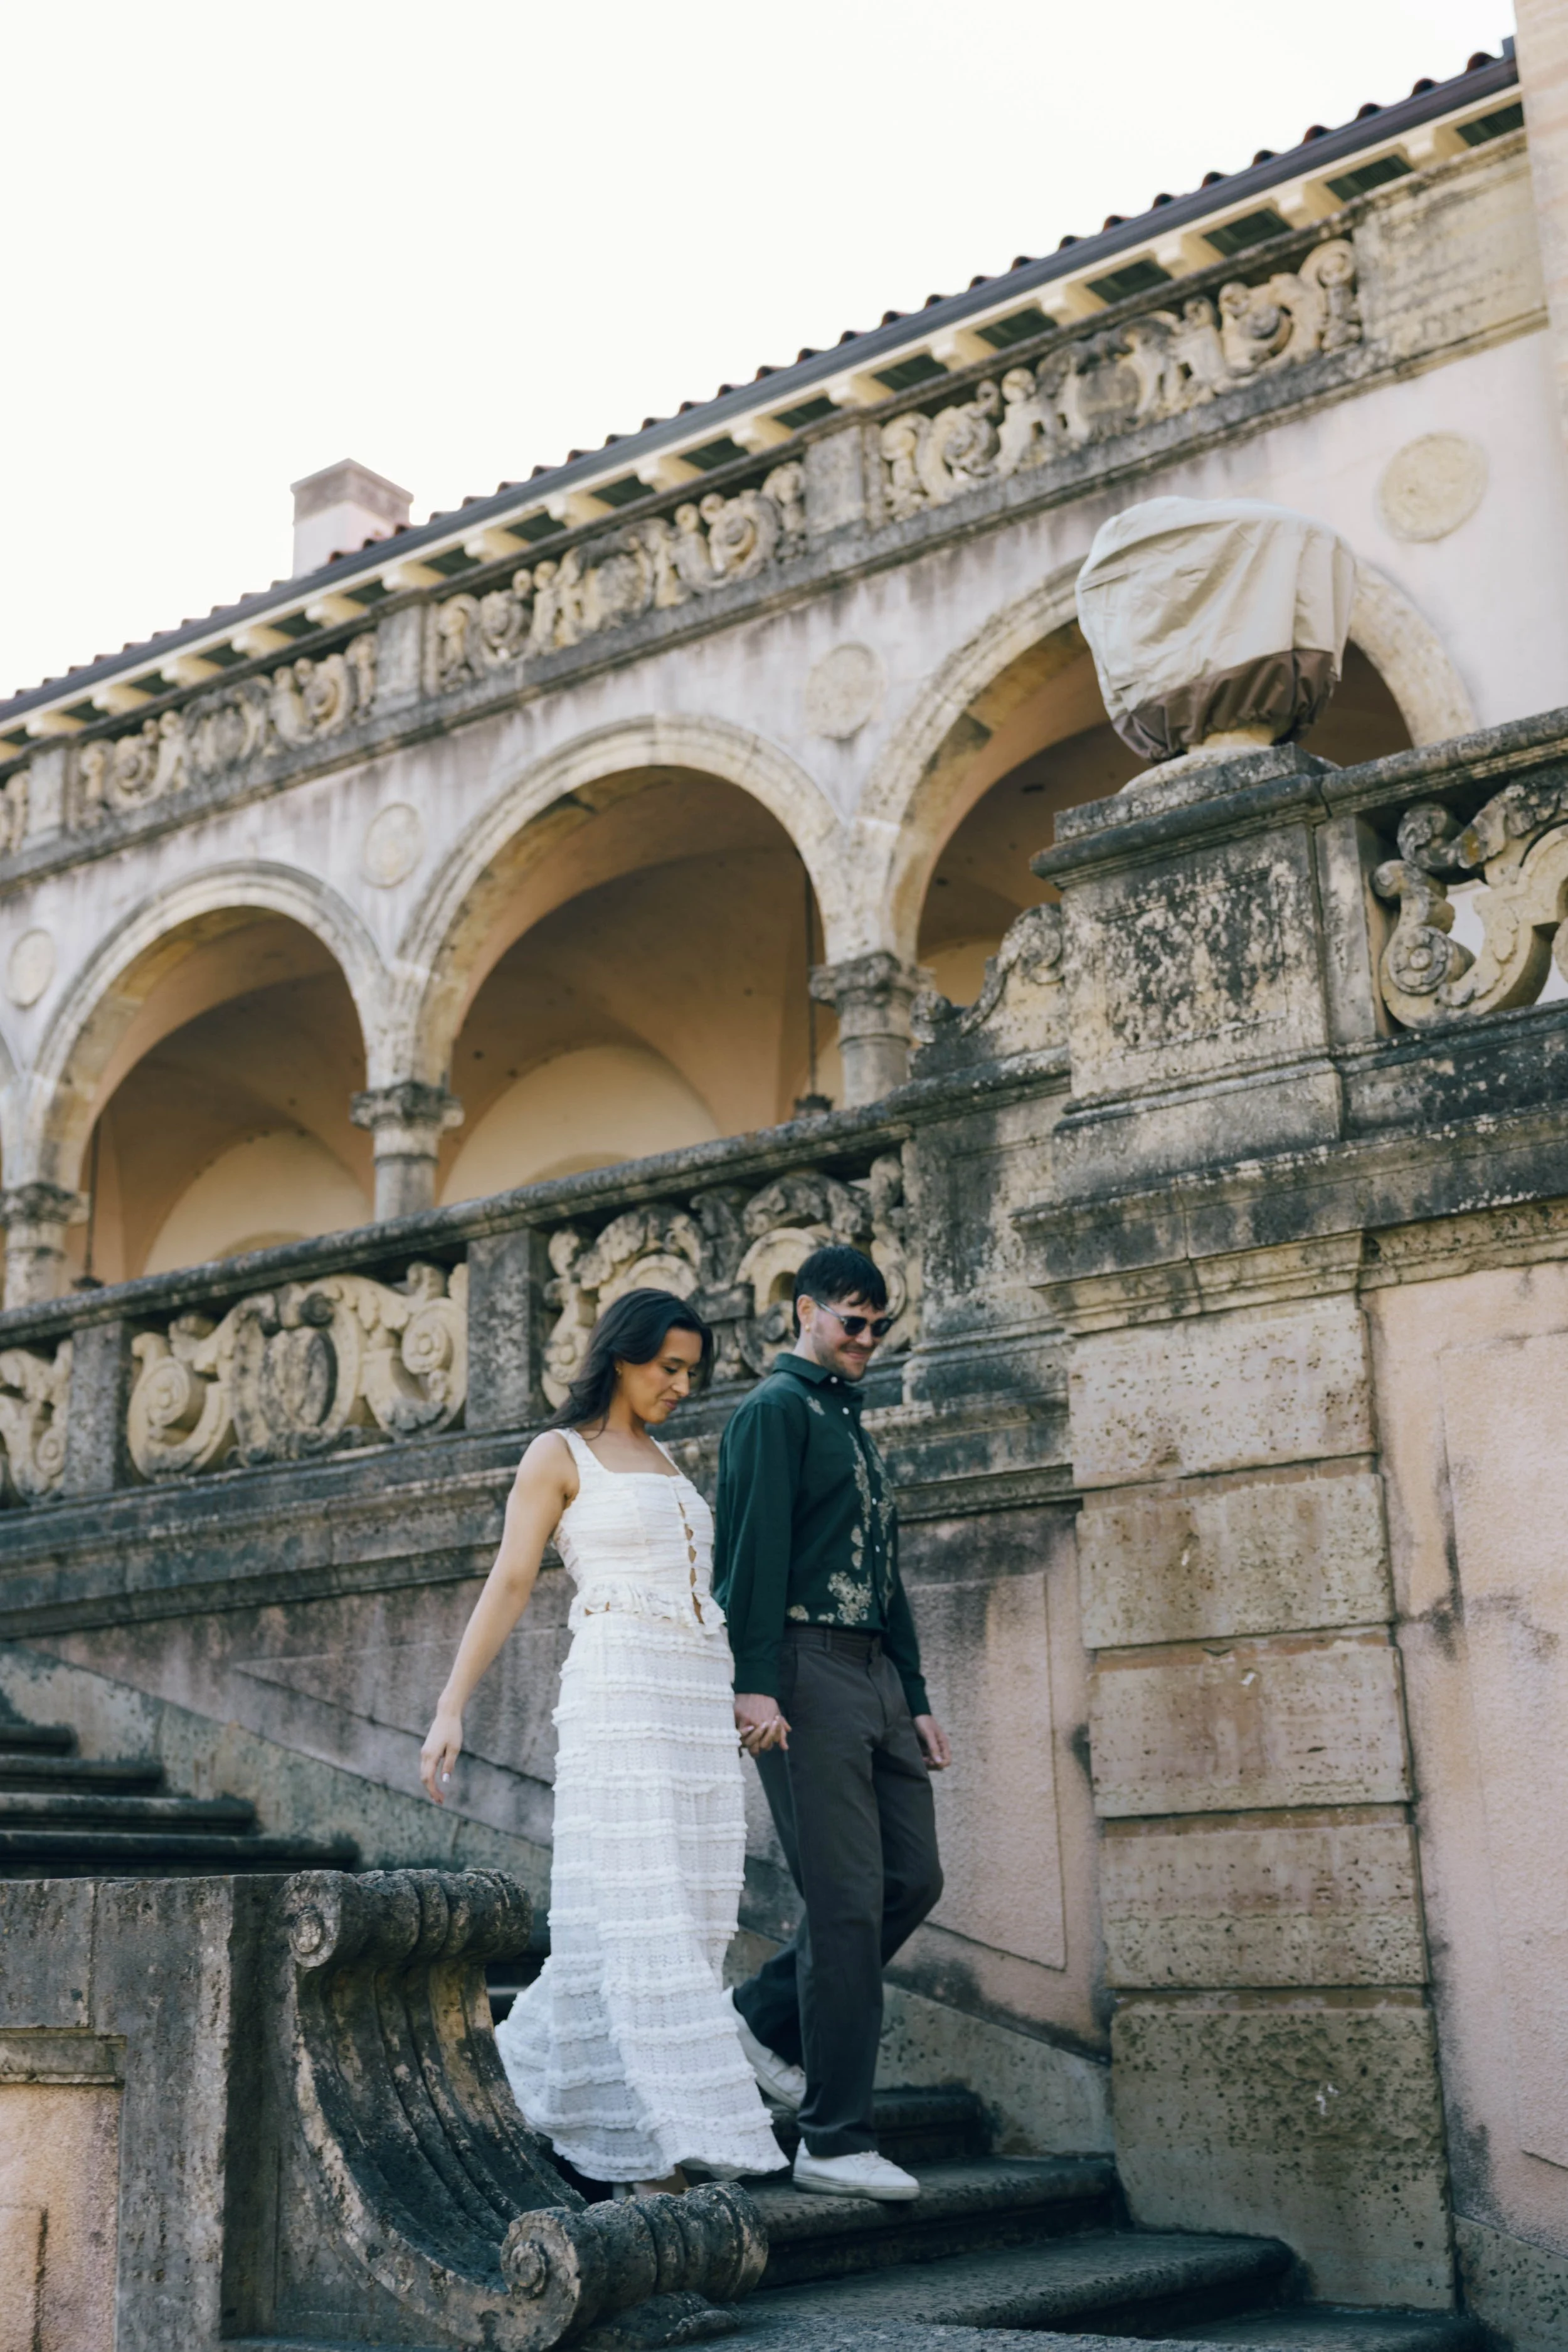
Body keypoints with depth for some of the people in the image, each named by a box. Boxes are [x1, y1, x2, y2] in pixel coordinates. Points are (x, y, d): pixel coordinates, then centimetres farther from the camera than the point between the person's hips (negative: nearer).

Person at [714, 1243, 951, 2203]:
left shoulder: (854, 1425, 24)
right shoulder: (776, 1410, -3)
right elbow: (754, 1547, -13)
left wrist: (918, 1700, 20)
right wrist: (756, 1683, -22)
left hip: (875, 1675, 9)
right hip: (809, 1669, -9)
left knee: (914, 1877, 5)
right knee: (848, 1901, -8)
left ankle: (765, 2014, 22)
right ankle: (836, 2141, -2)